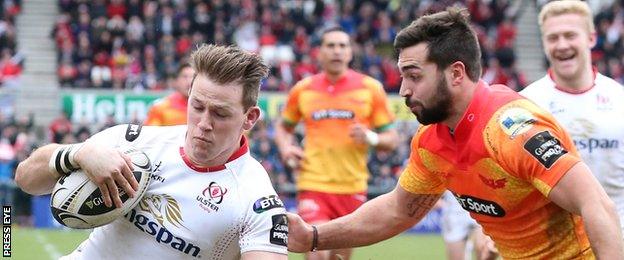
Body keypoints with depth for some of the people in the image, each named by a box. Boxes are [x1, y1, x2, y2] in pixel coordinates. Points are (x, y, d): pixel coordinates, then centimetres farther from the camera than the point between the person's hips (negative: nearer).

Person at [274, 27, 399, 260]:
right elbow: (283, 127, 21)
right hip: (313, 185, -1)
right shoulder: (303, 89, 5)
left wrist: (371, 138, -15)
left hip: (353, 187, 1)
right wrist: (286, 149, 0)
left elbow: (392, 139, 6)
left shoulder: (370, 88, 2)